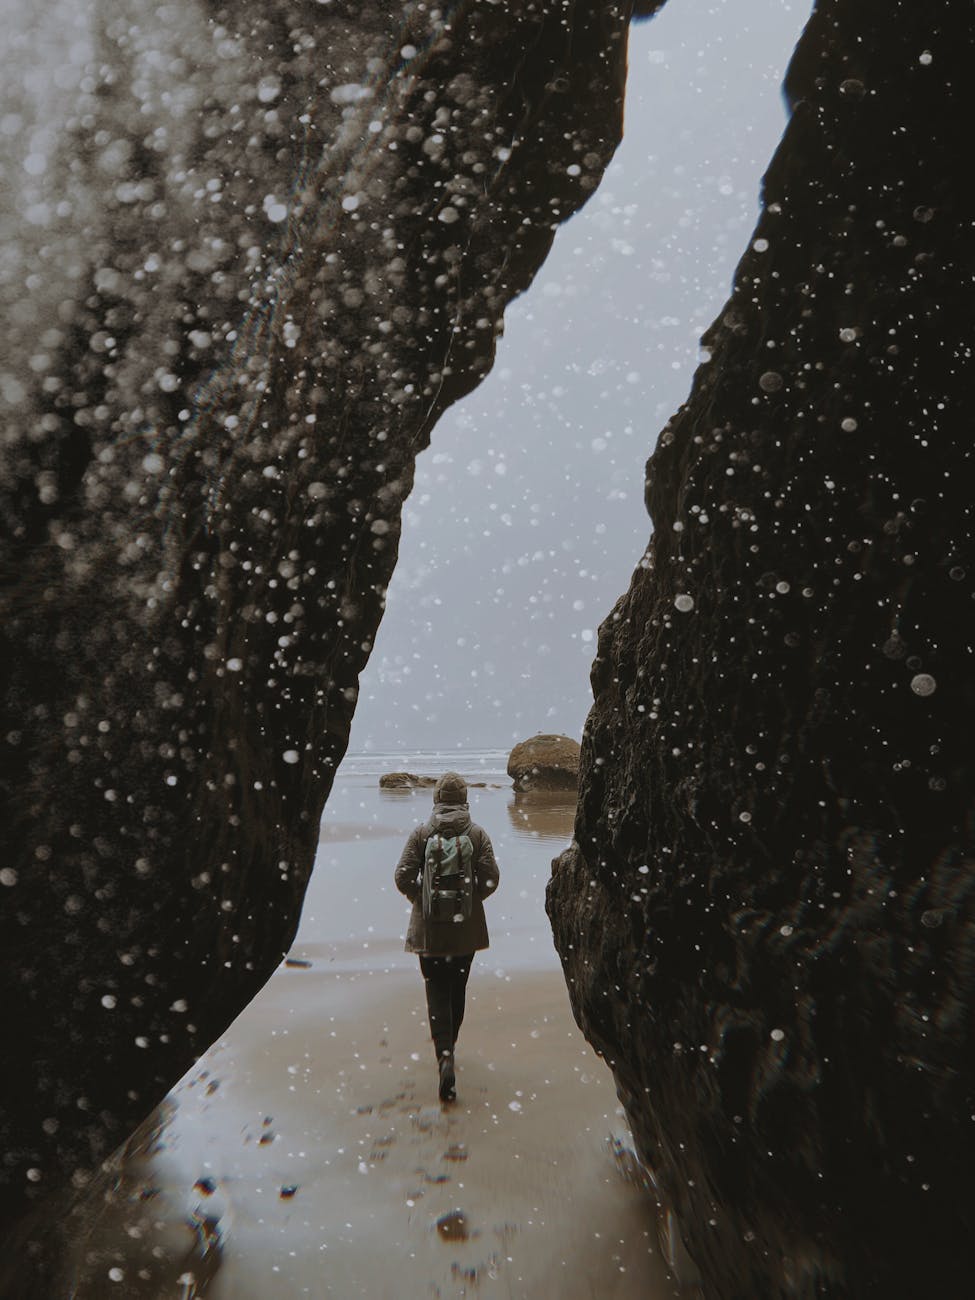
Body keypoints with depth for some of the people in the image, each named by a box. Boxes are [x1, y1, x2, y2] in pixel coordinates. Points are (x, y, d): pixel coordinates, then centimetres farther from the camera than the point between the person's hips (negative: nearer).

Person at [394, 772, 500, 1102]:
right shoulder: (478, 833, -6)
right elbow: (490, 878, -11)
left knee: (436, 992, 7)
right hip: (467, 927, 1)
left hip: (429, 927, -1)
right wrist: (471, 898, 7)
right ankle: (448, 1047, 36)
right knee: (457, 989, 19)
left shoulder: (421, 833, -7)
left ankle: (445, 1057, -9)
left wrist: (422, 899, 7)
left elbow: (403, 878, -11)